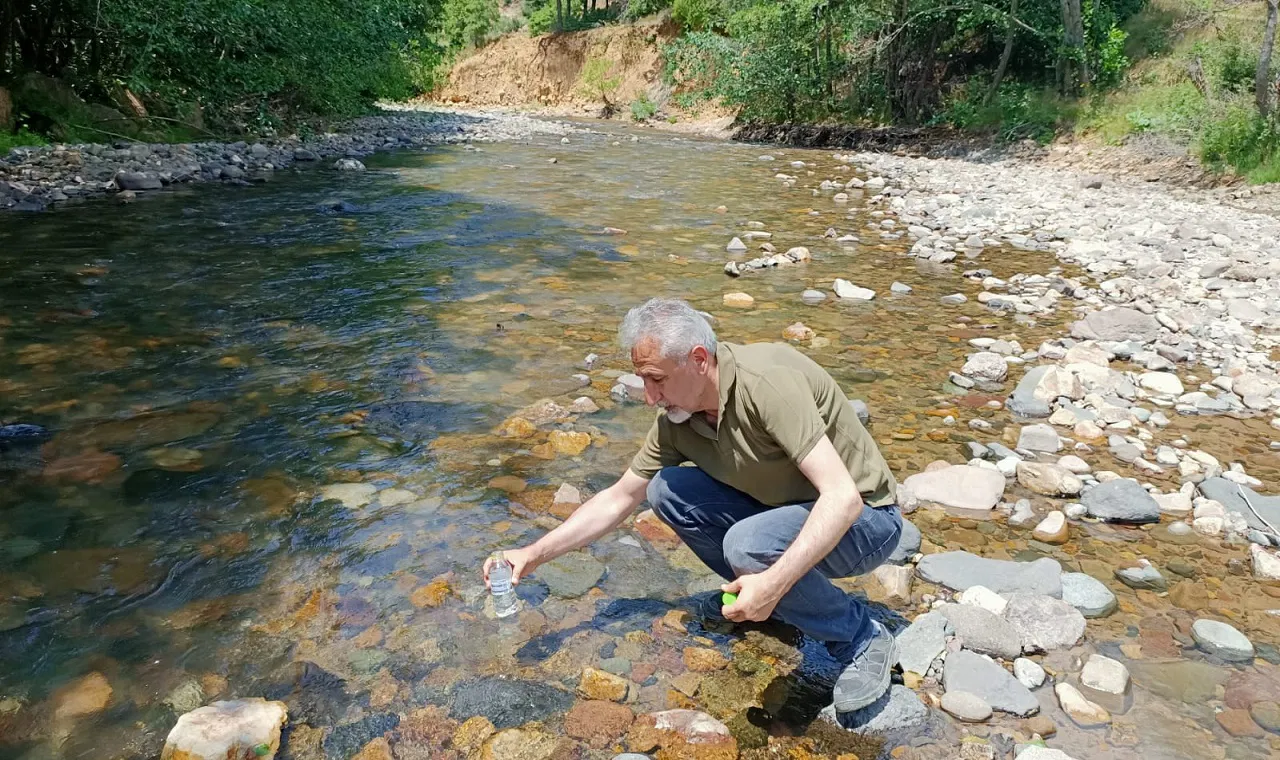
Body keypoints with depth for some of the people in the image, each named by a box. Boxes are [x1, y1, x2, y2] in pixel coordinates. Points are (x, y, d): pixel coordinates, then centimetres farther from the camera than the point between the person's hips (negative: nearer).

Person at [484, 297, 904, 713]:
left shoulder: (767, 381, -30)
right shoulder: (676, 420, -7)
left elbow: (843, 497, -34)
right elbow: (618, 498, 3)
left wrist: (773, 583, -41)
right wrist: (534, 554, -2)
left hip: (864, 518, -6)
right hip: (780, 507, 7)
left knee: (747, 544, -34)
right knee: (667, 491, -9)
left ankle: (863, 638, -9)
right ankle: (752, 592, 9)